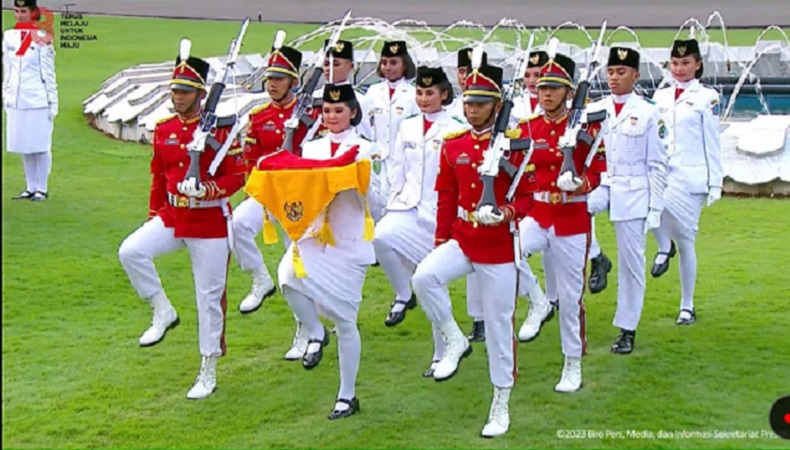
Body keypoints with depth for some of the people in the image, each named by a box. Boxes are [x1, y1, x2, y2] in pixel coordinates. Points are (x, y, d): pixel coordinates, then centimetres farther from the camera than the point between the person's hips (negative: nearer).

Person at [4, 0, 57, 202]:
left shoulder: (41, 39, -7)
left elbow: (48, 74, -5)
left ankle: (42, 189, 11)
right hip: (16, 101, 5)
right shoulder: (9, 37, 8)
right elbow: (7, 70, 15)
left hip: (37, 101, -5)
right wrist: (6, 96, 14)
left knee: (40, 147, 2)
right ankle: (31, 188, 21)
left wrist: (52, 103, -5)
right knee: (24, 147, 11)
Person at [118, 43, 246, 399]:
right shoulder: (163, 129, 5)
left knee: (209, 297, 2)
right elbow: (158, 175, 15)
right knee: (130, 251, -23)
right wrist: (153, 215, 14)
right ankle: (163, 312, -1)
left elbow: (237, 177, -11)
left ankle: (208, 373, 15)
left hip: (210, 223, -4)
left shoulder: (219, 130, -11)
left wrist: (205, 190, -27)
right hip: (171, 217, 5)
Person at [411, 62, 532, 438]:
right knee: (424, 277, -28)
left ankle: (501, 407, 18)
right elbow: (446, 197, 11)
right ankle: (453, 341, -3)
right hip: (460, 240, 3)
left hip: (499, 248, -3)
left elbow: (528, 196, -4)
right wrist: (440, 242, 9)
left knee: (499, 326, 4)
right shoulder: (453, 145, 4)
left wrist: (505, 213, -24)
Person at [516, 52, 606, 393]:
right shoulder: (526, 128, 3)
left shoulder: (586, 126, -4)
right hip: (534, 214, 2)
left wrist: (582, 184, -26)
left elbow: (597, 172, -4)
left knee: (569, 295, 5)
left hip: (572, 218, -2)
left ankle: (573, 366, 21)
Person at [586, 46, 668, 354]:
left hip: (633, 194, -2)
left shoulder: (648, 113, -1)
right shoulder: (593, 110, 6)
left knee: (631, 262, 3)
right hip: (598, 187, 2)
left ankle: (627, 330, 14)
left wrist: (655, 208, -6)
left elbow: (657, 165, -2)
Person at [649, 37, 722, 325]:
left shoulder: (707, 97, 1)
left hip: (690, 177, -3)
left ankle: (687, 307, 14)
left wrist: (715, 183, -5)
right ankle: (664, 246, -5)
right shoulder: (660, 96, 13)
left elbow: (712, 144, 0)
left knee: (685, 241, 1)